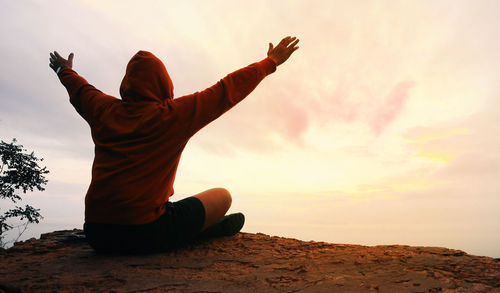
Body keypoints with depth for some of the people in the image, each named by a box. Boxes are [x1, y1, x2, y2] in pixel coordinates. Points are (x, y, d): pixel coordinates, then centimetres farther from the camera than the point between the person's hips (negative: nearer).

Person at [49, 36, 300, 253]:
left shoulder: (104, 110, 6)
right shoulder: (175, 114, -8)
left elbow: (79, 89, 29)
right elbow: (228, 89, -1)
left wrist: (64, 71, 52)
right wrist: (270, 62, 11)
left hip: (97, 235, 6)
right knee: (222, 196, 8)